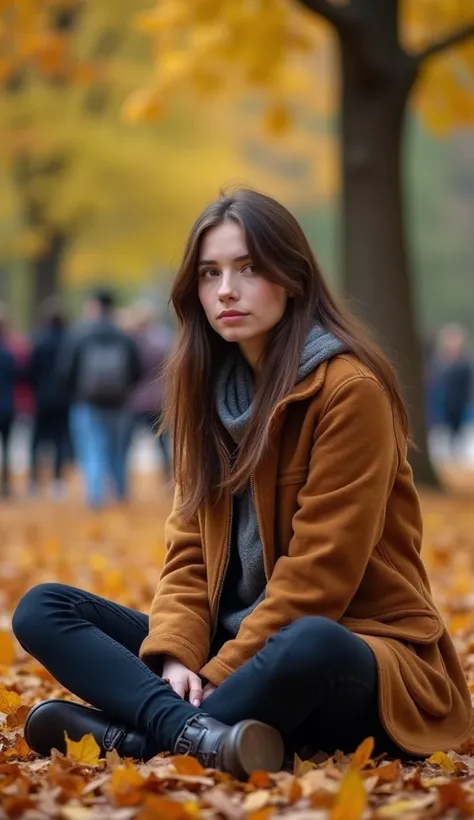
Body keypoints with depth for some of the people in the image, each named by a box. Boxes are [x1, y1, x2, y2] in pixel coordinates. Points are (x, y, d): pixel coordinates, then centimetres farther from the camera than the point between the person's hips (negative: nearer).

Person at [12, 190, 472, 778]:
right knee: (42, 609, -8)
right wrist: (175, 655, -12)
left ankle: (125, 735, -26)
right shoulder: (206, 385, 9)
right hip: (233, 646, 7)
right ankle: (198, 734, -32)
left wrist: (220, 675, -19)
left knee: (310, 648, -42)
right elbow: (190, 544, 6)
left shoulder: (349, 389, -12)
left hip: (345, 648, -7)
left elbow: (318, 572, -17)